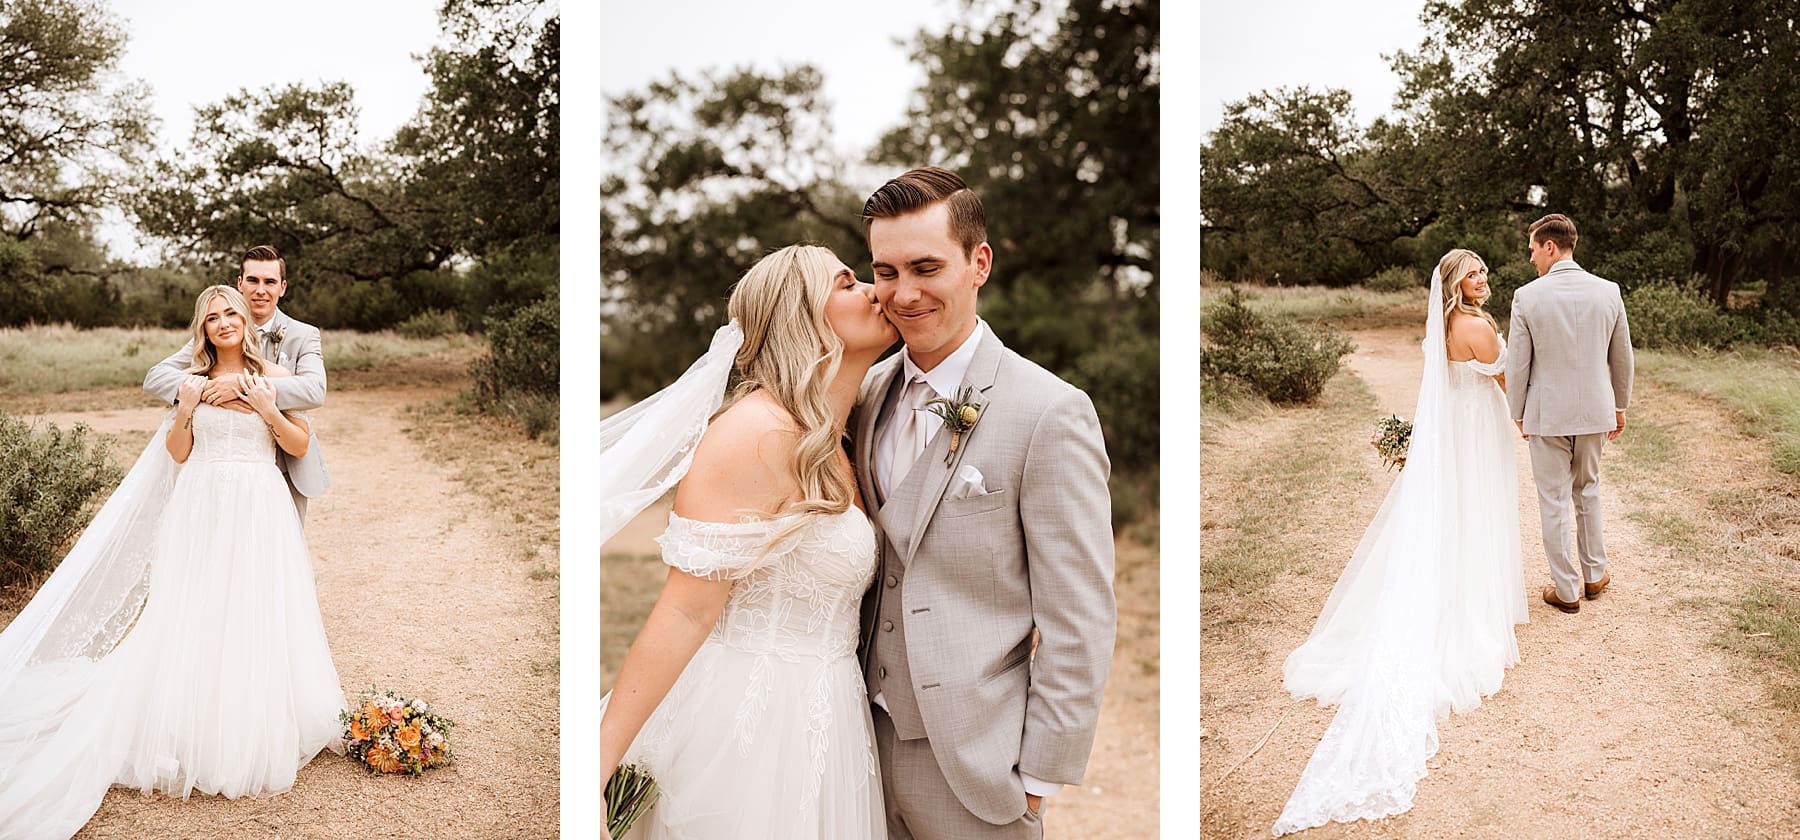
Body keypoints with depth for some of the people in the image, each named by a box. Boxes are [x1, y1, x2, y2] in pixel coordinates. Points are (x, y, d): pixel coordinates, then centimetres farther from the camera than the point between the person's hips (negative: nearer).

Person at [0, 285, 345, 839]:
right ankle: (198, 734, 12)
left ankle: (258, 732, 15)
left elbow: (299, 446, 3)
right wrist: (185, 408, -12)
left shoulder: (273, 375, 4)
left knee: (258, 619, 2)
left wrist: (268, 409, -11)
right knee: (197, 618, 1)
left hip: (259, 512, 0)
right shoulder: (191, 377, 6)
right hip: (201, 509, 1)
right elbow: (177, 454, 4)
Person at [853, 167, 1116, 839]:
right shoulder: (870, 392, 4)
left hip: (971, 759, -5)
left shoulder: (1050, 414, -16)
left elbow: (1078, 625, -14)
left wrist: (1040, 776, -12)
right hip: (868, 733, 6)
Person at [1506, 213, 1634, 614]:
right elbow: (1622, 357, 5)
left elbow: (1518, 365, -9)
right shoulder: (1608, 291, -3)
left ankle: (1566, 589, 14)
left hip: (1546, 415, -4)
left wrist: (1517, 415, 4)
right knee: (1587, 490, 23)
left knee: (1553, 501, 6)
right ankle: (1594, 574, 33)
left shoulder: (1527, 296, -13)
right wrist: (1620, 406, 18)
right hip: (1595, 411, 4)